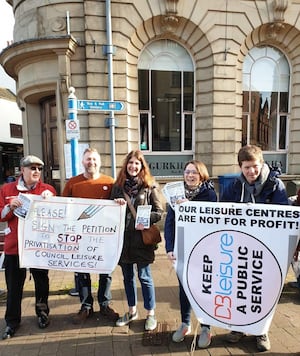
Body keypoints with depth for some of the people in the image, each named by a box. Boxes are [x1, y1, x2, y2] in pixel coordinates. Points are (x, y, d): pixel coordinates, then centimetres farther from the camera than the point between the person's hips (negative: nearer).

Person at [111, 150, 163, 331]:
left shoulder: (150, 186, -5)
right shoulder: (118, 186, 6)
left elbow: (159, 211, -5)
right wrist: (115, 204, -9)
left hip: (142, 238, -4)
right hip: (123, 237, 4)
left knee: (144, 277, 6)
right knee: (127, 276, 17)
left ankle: (151, 314, 26)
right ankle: (132, 311, 37)